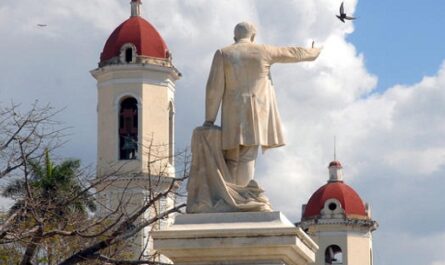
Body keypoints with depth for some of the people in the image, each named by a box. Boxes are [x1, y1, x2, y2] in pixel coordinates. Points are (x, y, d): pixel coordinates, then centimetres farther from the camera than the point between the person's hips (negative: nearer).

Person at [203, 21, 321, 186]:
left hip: (234, 116, 1)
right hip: (256, 115, 0)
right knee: (247, 159, -7)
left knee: (231, 161, 7)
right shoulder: (263, 52, 3)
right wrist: (313, 52, 38)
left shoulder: (223, 54, 0)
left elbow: (214, 88, -4)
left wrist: (210, 118, 3)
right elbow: (293, 53, 18)